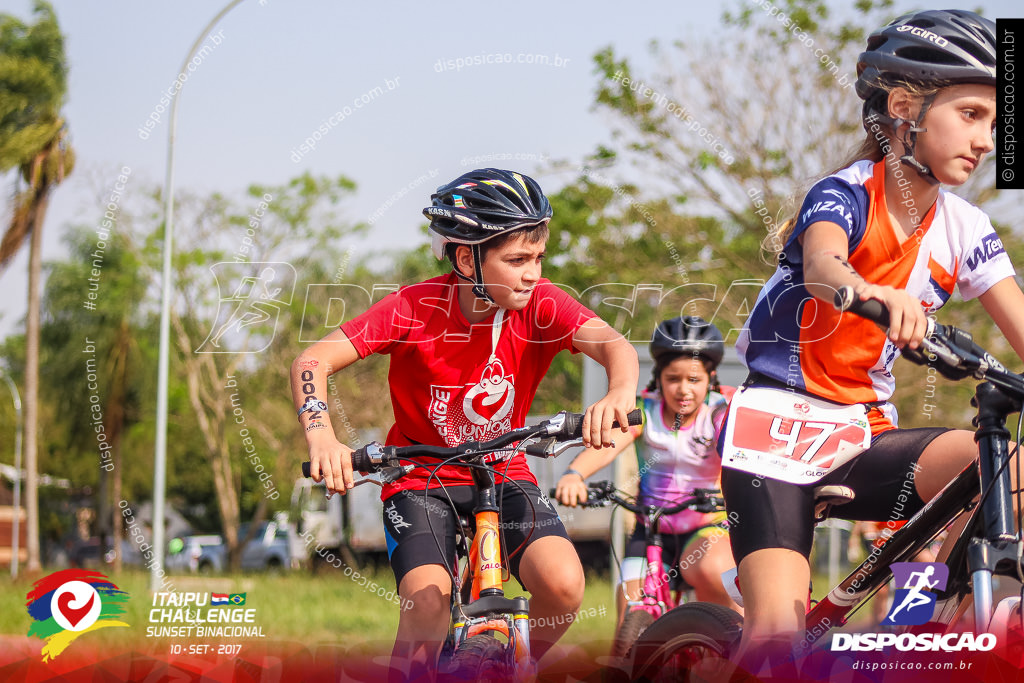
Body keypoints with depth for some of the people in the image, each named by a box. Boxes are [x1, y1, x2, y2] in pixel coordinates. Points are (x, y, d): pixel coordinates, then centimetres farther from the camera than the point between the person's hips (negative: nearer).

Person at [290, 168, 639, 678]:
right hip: (420, 478, -2)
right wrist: (321, 435, -43)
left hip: (504, 474, 2)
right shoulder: (415, 308, -19)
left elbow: (612, 344, -29)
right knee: (427, 608, -27)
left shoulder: (540, 305, -14)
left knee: (563, 584, -23)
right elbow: (313, 361, -24)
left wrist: (620, 392, -53)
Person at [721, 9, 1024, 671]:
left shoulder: (963, 229, 2)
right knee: (778, 631, -21)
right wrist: (878, 295, -60)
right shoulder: (846, 194, -13)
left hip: (864, 441, 5)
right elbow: (823, 267, -36)